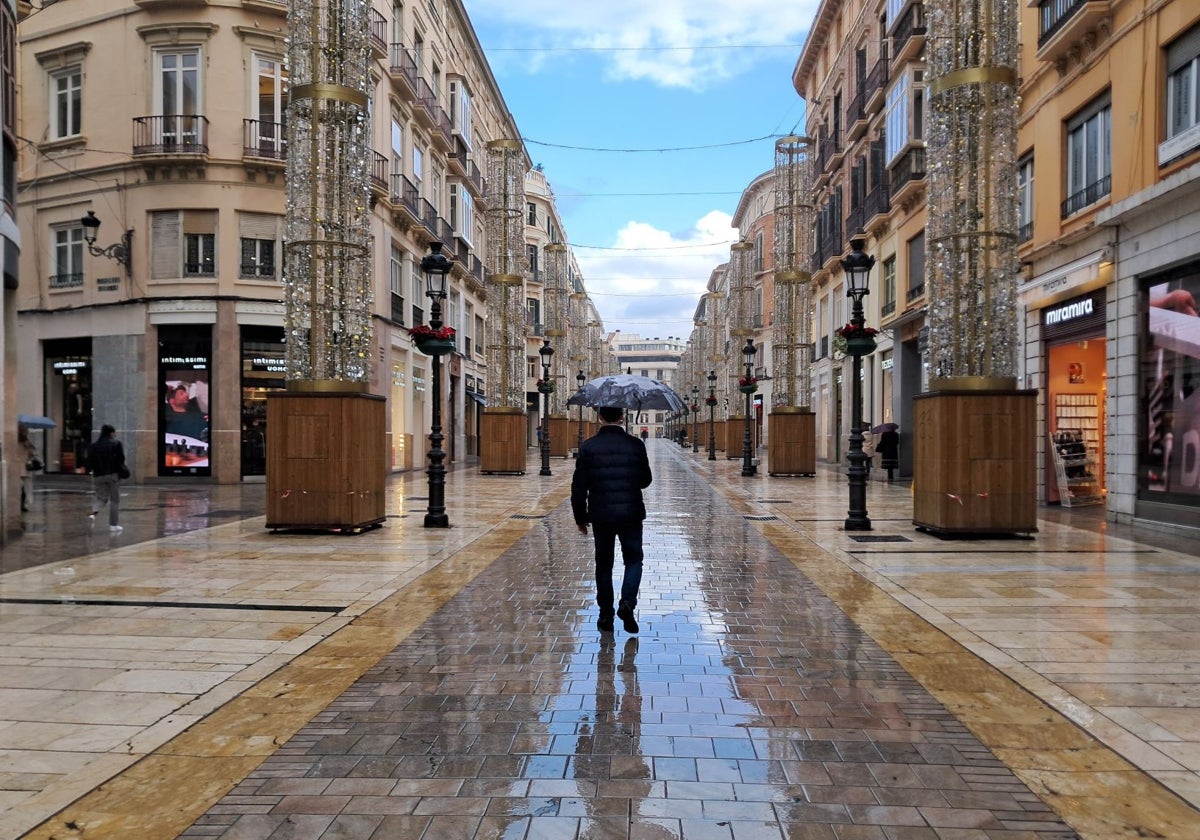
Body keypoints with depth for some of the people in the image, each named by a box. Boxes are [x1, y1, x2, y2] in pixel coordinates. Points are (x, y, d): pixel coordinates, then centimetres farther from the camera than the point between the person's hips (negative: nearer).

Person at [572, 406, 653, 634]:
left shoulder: (588, 447, -5)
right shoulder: (635, 445, -5)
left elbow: (579, 486, -4)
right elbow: (646, 480, 5)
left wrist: (580, 518, 7)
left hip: (601, 515, 0)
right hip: (631, 514, 0)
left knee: (604, 564, 13)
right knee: (633, 560, 14)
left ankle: (606, 616, 16)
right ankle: (627, 602, -8)